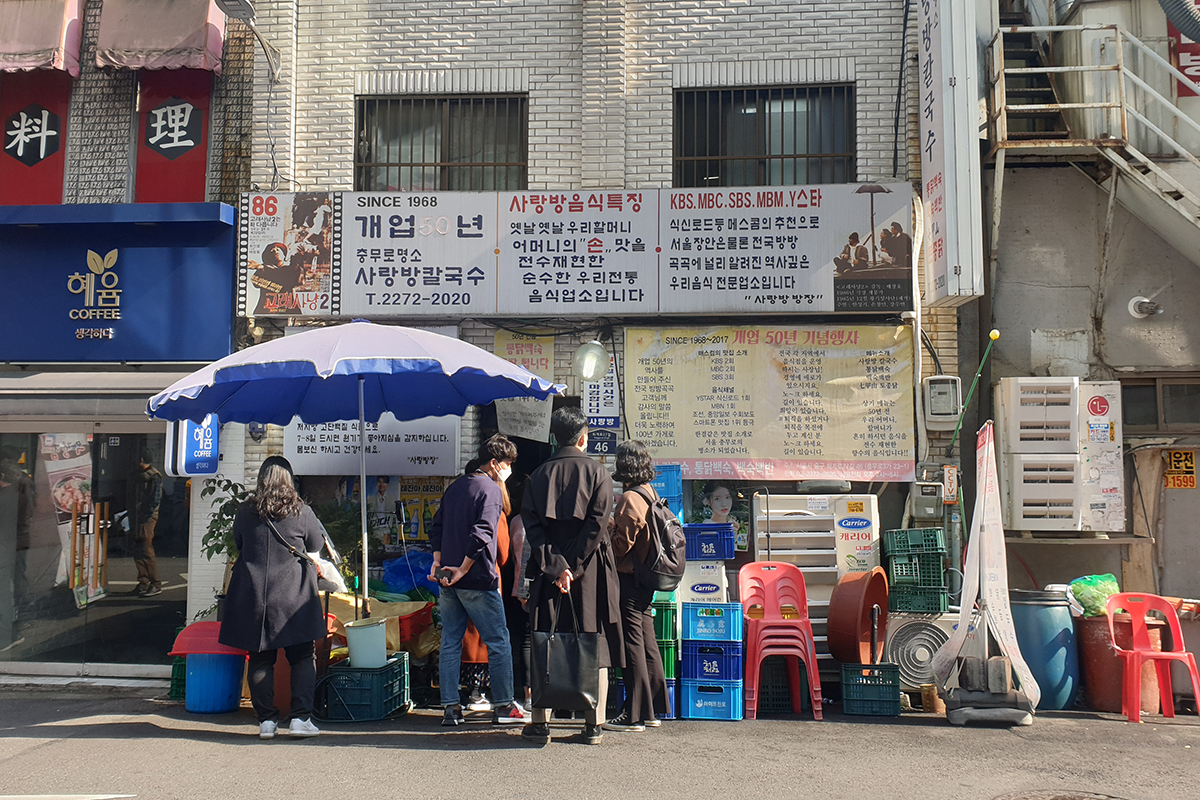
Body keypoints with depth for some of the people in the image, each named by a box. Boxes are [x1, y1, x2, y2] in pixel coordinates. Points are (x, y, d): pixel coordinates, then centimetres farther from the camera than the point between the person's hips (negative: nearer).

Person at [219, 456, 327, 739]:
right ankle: (300, 717, 0)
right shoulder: (301, 511, -5)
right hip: (293, 597, -2)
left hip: (253, 596, 2)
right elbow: (317, 544, 8)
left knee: (260, 658, 9)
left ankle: (266, 720, 11)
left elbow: (237, 544, 16)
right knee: (302, 657, 6)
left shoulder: (245, 512, 1)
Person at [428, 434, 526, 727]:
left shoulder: (455, 487, 14)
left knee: (450, 643, 9)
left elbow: (436, 527, 15)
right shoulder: (491, 490, -10)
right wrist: (463, 570, -14)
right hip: (478, 582, -7)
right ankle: (503, 706, 8)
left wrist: (438, 562, 8)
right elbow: (481, 535, -21)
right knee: (498, 642, 4)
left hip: (449, 582, 7)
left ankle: (450, 707, 10)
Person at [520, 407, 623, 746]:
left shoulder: (538, 475, 8)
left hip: (549, 571, 2)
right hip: (592, 576, -2)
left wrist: (555, 566, -8)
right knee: (595, 646, 5)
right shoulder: (598, 472, 0)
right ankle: (594, 725, 7)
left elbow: (531, 526, -3)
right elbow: (597, 524, -11)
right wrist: (572, 567, -10)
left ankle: (540, 722, 8)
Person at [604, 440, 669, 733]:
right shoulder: (650, 493, 11)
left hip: (629, 577, -10)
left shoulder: (630, 499, -17)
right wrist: (614, 524, 15)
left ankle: (635, 714, 1)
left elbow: (621, 544, -18)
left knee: (632, 644, -4)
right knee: (647, 642, 14)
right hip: (644, 579, 10)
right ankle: (653, 710, 22)